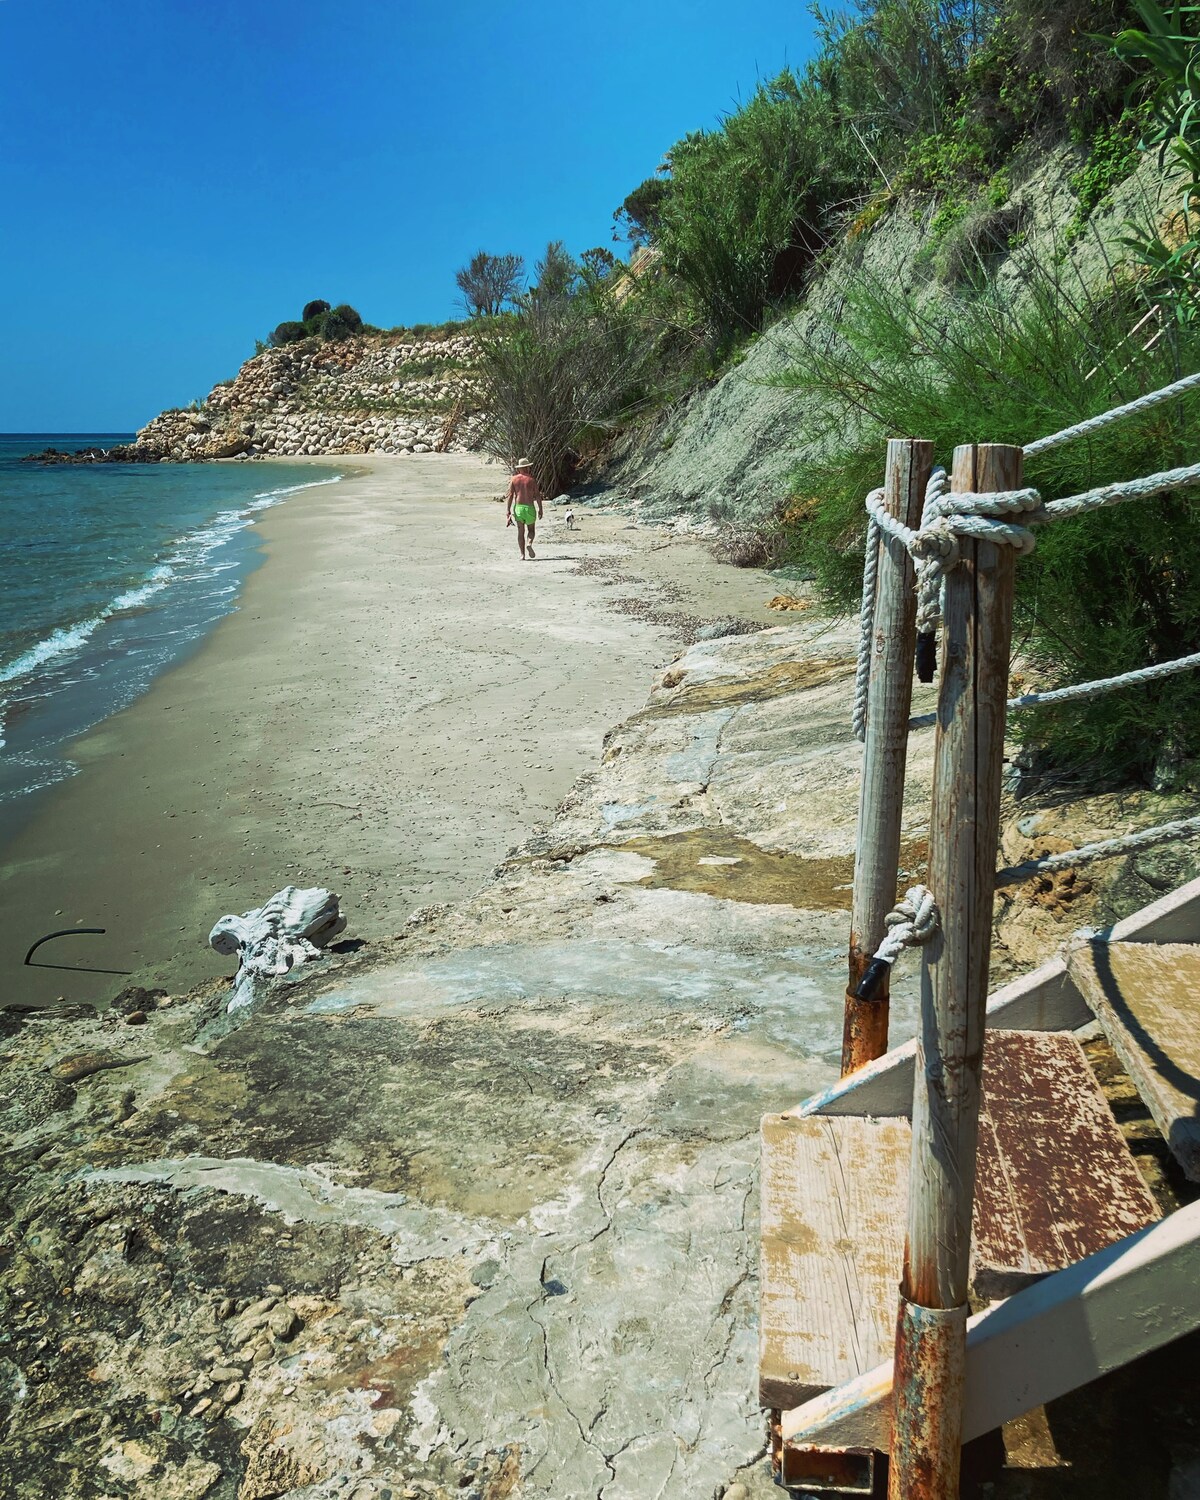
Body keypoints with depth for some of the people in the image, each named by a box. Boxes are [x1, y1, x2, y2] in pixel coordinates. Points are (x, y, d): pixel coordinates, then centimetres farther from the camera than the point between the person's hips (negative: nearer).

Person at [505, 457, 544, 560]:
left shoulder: (514, 479, 2)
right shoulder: (532, 479, -2)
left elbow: (510, 495, -2)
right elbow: (537, 495, -5)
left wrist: (508, 510, 0)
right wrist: (540, 509, 0)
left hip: (518, 507, 1)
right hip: (529, 507, -1)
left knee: (520, 532, 5)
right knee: (531, 529, 15)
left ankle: (522, 555, -1)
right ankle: (529, 544, -15)